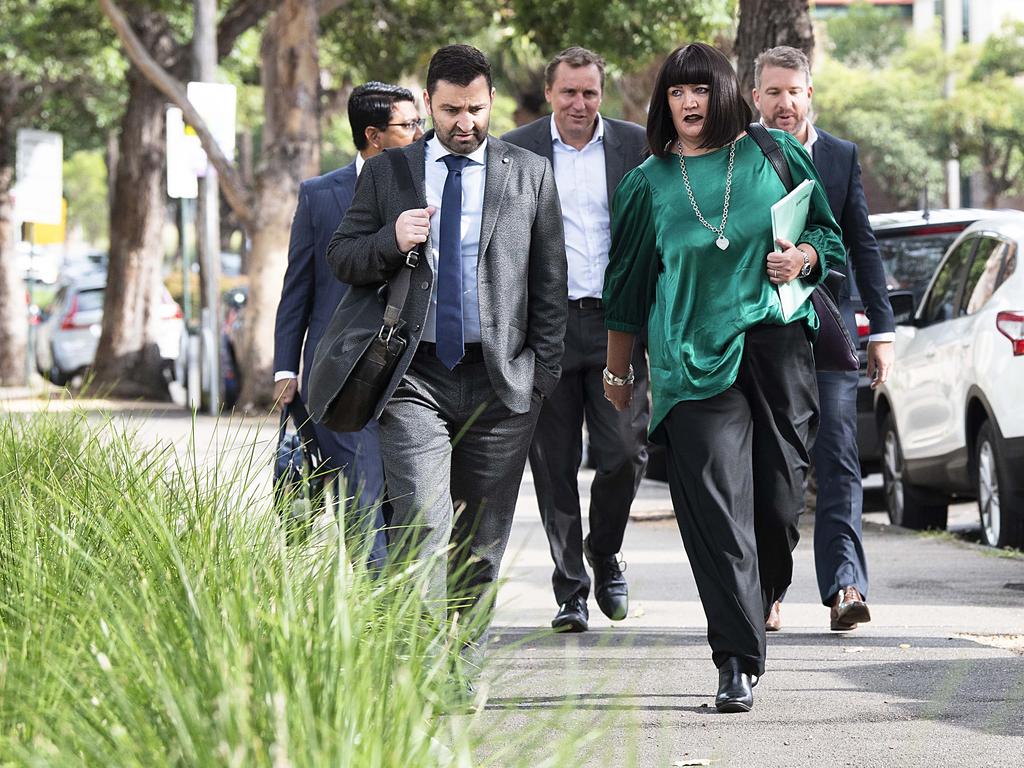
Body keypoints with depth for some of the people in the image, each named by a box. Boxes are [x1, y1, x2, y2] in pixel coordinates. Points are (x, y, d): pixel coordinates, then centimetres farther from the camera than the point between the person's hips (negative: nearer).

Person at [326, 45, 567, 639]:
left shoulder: (531, 174, 7)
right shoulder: (386, 173, 8)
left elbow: (550, 283, 8)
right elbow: (341, 260, 9)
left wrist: (545, 374, 2)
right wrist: (391, 241, -11)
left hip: (501, 381, 1)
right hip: (416, 379, -1)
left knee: (482, 539, 6)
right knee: (421, 524, -16)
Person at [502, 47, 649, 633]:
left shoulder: (637, 146, 5)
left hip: (617, 324, 0)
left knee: (625, 453, -7)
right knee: (555, 467, 2)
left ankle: (605, 555, 19)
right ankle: (571, 591, 11)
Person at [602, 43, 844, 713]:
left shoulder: (774, 154, 9)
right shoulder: (649, 182, 10)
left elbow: (830, 235, 16)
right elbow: (627, 281, 17)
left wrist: (804, 258, -6)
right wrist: (619, 368, 21)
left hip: (775, 339, 1)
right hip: (693, 356, 0)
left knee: (779, 501, -2)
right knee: (716, 506, -12)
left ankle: (753, 611, 26)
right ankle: (738, 663, -14)